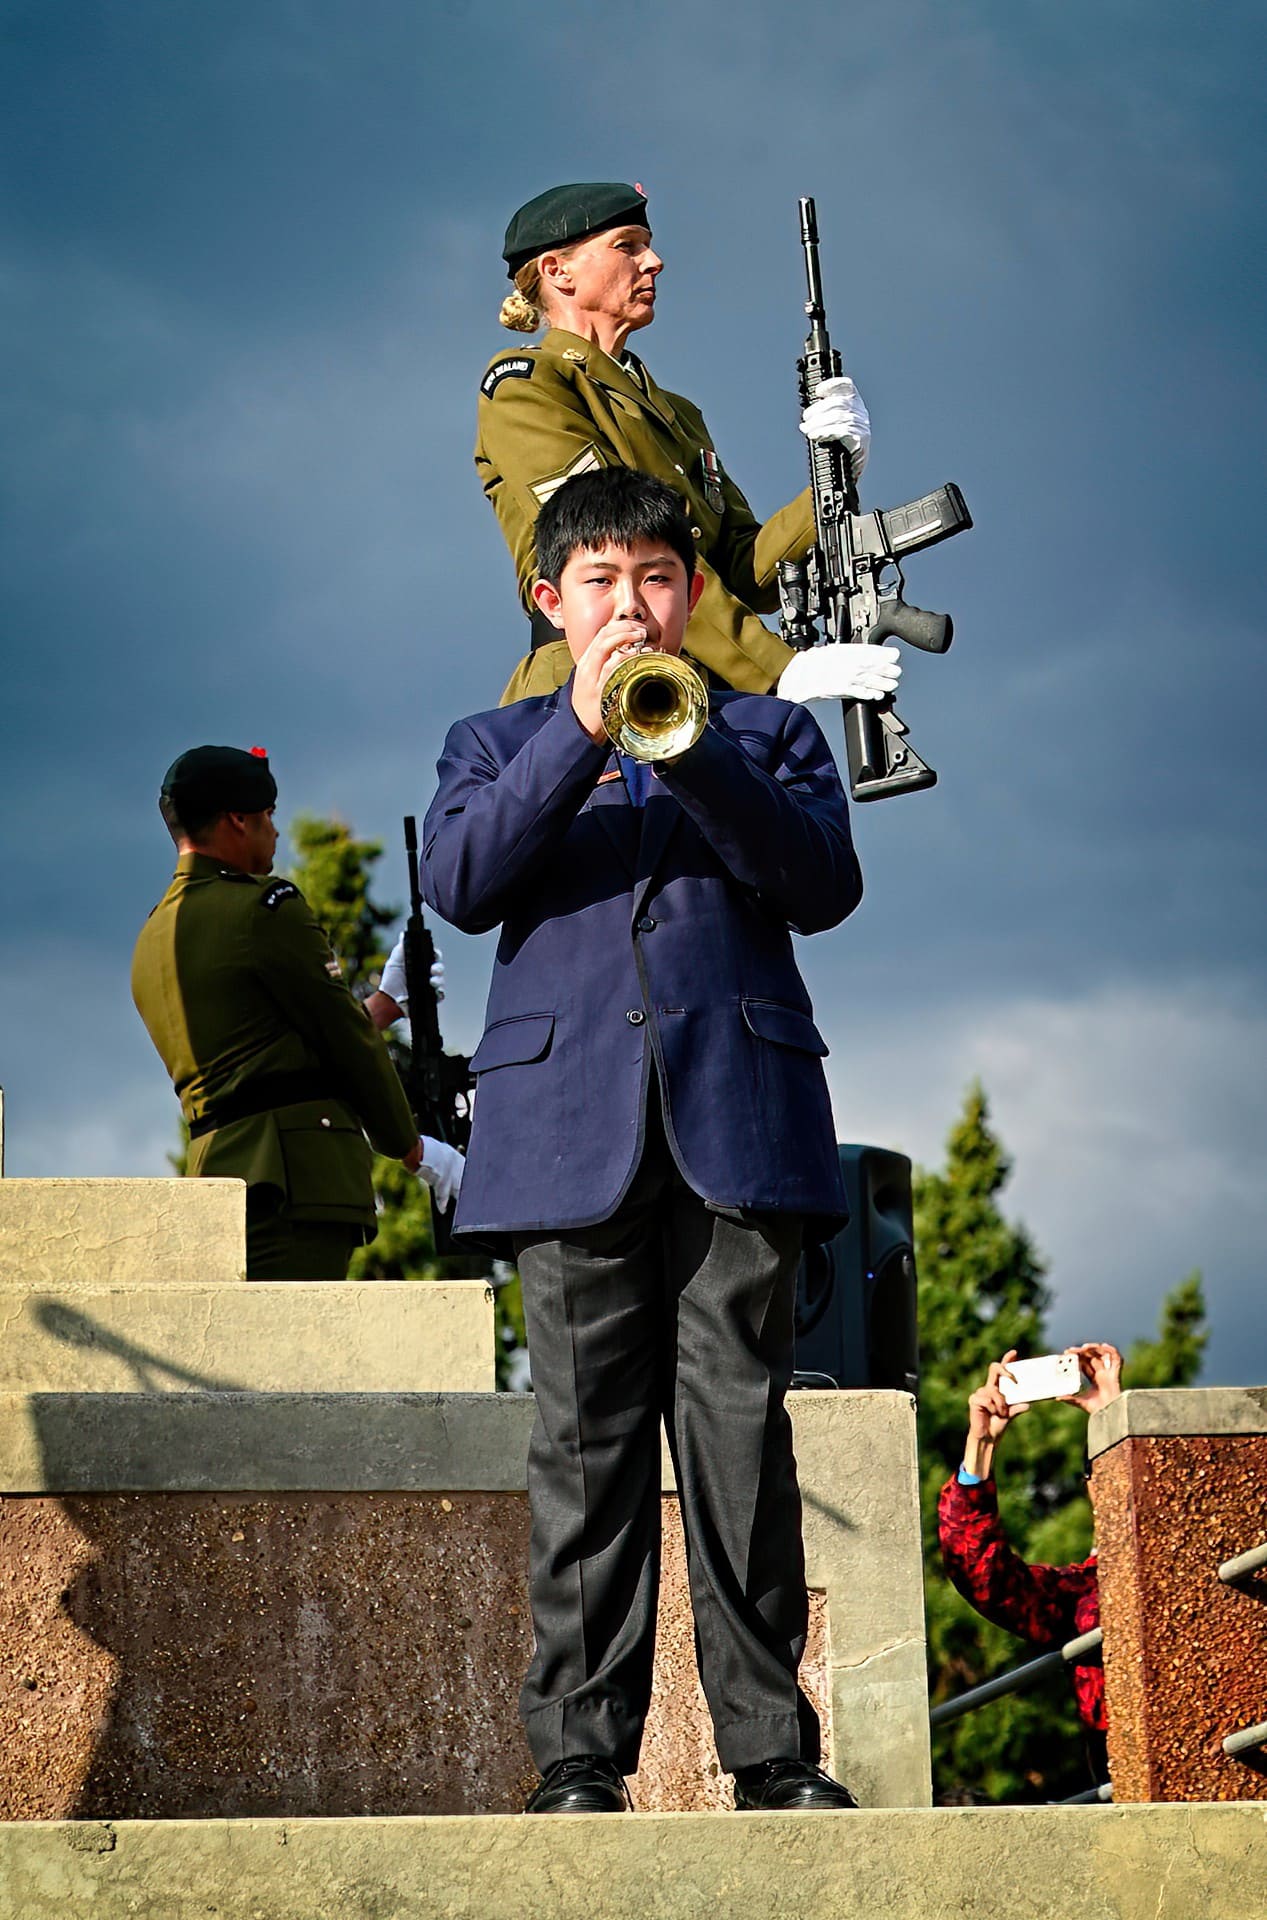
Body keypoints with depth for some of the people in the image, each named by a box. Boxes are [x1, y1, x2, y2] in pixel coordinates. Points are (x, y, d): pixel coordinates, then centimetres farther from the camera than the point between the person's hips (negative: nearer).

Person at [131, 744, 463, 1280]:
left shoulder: (154, 936, 20)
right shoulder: (264, 908, -7)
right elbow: (346, 1037, -5)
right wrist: (414, 1149, 6)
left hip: (218, 1169, 9)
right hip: (298, 1171, -9)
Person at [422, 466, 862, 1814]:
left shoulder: (768, 731, 20)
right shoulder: (495, 745, 21)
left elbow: (825, 885, 2)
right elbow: (460, 885, 0)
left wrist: (688, 747, -10)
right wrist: (584, 727, -7)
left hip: (738, 1113, 0)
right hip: (570, 1130, 0)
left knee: (741, 1432, -5)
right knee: (587, 1446, -4)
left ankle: (770, 1746, -3)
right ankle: (581, 1753, -2)